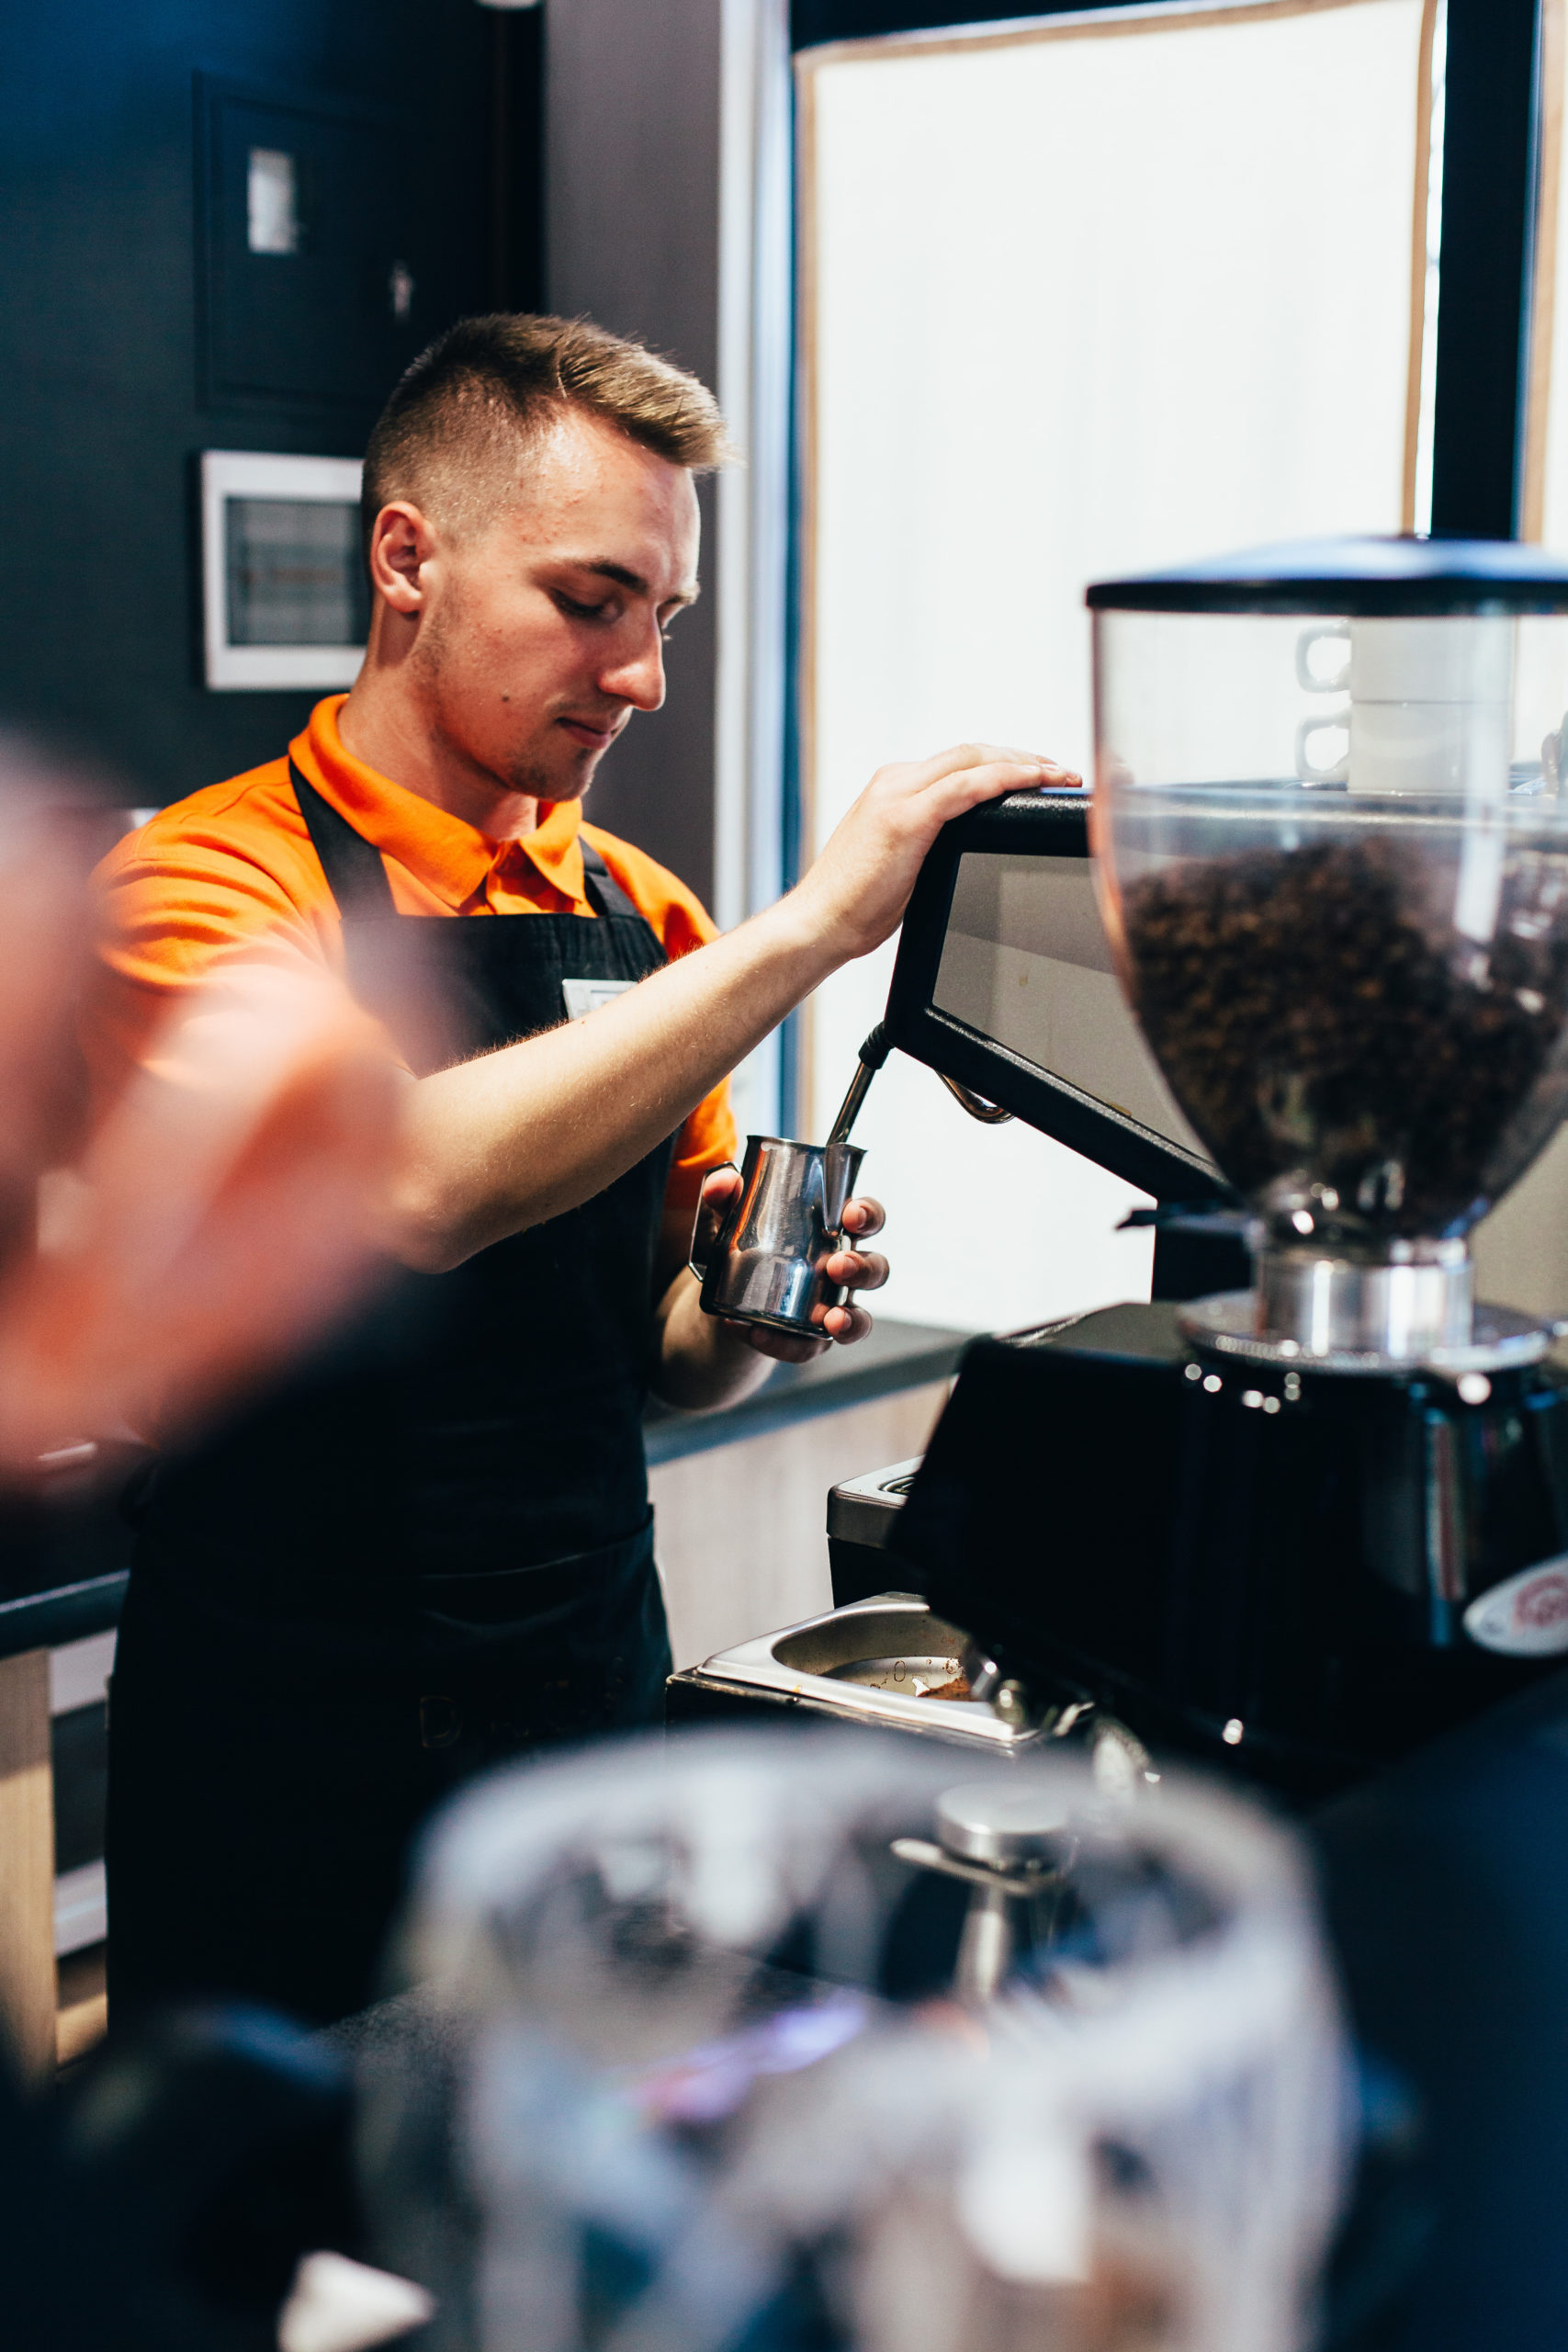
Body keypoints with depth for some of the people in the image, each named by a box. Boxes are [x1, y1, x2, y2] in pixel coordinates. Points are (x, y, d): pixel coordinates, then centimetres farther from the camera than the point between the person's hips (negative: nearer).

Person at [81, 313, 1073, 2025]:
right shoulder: (202, 885, -10)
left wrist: (743, 1314, -8)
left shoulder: (646, 920, 7)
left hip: (597, 1721, 5)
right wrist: (810, 924, -27)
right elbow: (413, 1186, -30)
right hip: (294, 1765, -5)